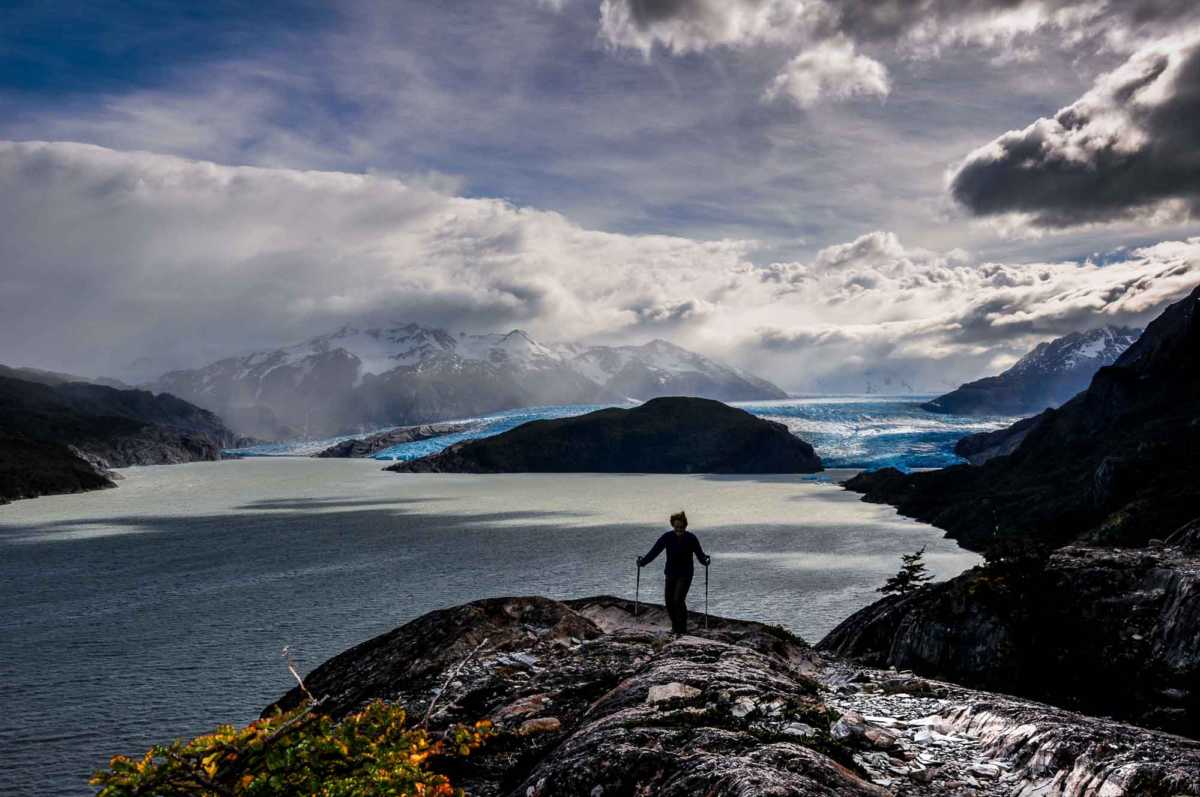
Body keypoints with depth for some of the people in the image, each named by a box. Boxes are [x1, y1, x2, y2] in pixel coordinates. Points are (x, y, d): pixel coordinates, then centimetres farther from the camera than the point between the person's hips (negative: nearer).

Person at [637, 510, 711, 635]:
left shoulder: (691, 538, -8)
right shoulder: (667, 537, -6)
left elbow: (699, 554, -9)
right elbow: (654, 551, -9)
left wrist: (705, 560, -31)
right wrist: (643, 562, -20)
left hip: (685, 574, -3)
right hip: (671, 573, 3)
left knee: (678, 600, -16)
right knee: (669, 601, 2)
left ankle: (682, 628, -3)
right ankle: (675, 626, 23)